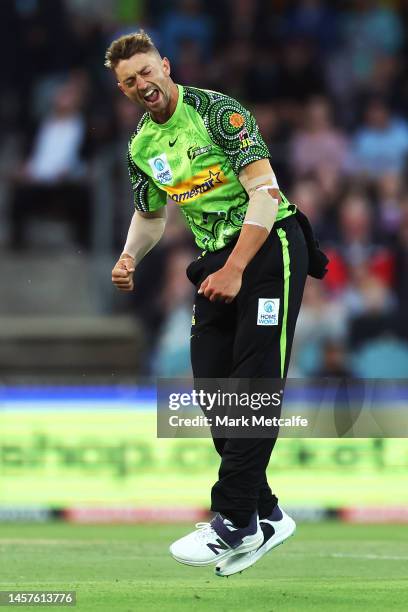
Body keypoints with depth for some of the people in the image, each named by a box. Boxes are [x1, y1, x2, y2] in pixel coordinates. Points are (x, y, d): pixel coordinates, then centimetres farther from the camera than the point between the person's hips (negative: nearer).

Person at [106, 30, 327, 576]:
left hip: (269, 246, -8)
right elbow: (150, 216, 25)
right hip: (217, 260, 8)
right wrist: (130, 258, 2)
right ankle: (264, 515, 11)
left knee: (254, 382, -14)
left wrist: (234, 270, -24)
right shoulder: (140, 147, 9)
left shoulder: (217, 111, -13)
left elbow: (265, 192, -18)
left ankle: (233, 522, -17)